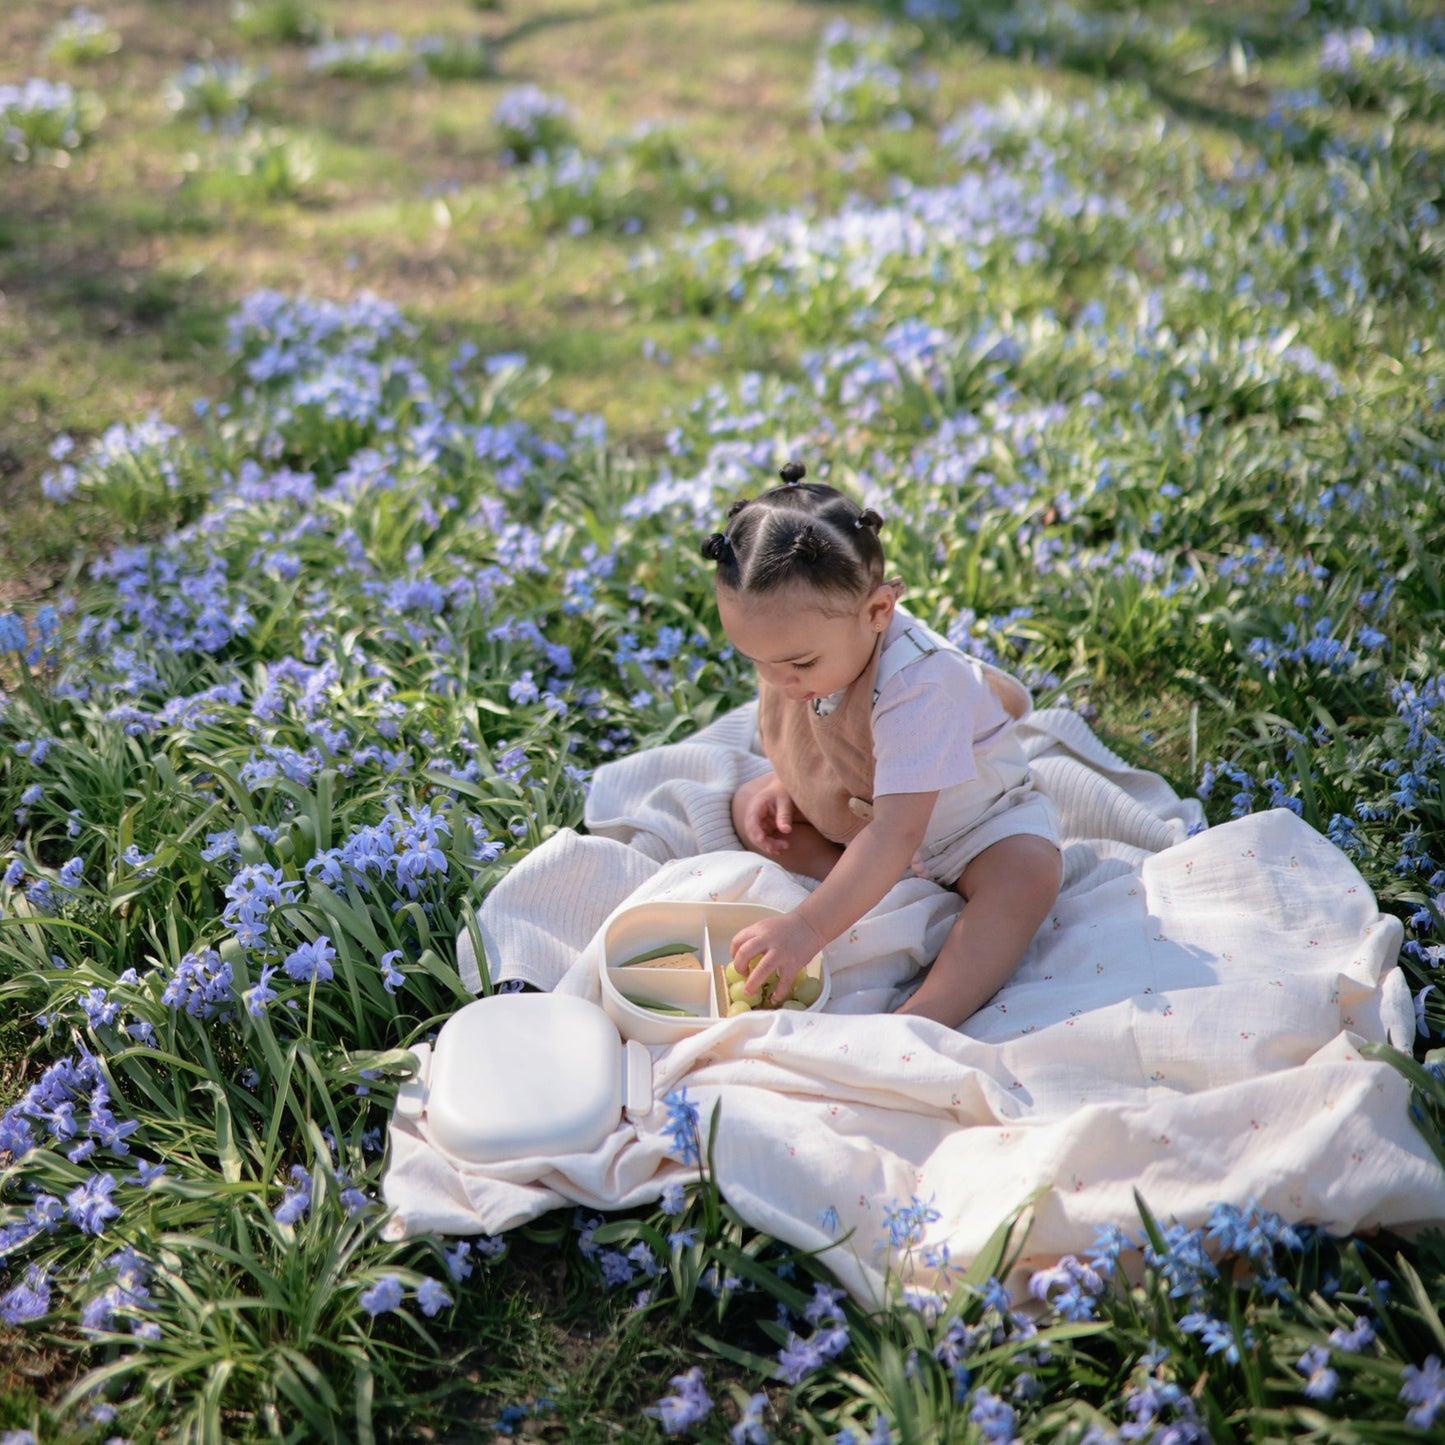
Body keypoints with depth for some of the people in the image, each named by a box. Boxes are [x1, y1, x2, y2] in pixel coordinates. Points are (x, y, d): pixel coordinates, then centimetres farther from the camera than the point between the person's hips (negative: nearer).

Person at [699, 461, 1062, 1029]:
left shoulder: (915, 687, -40)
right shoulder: (803, 644, -18)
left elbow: (897, 833, -46)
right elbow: (800, 738, 7)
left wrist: (809, 926, -51)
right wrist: (782, 786, -13)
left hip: (964, 822, -7)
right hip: (852, 810, 7)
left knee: (1027, 875, -35)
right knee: (748, 803, -5)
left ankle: (922, 1021, -51)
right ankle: (884, 895, -20)